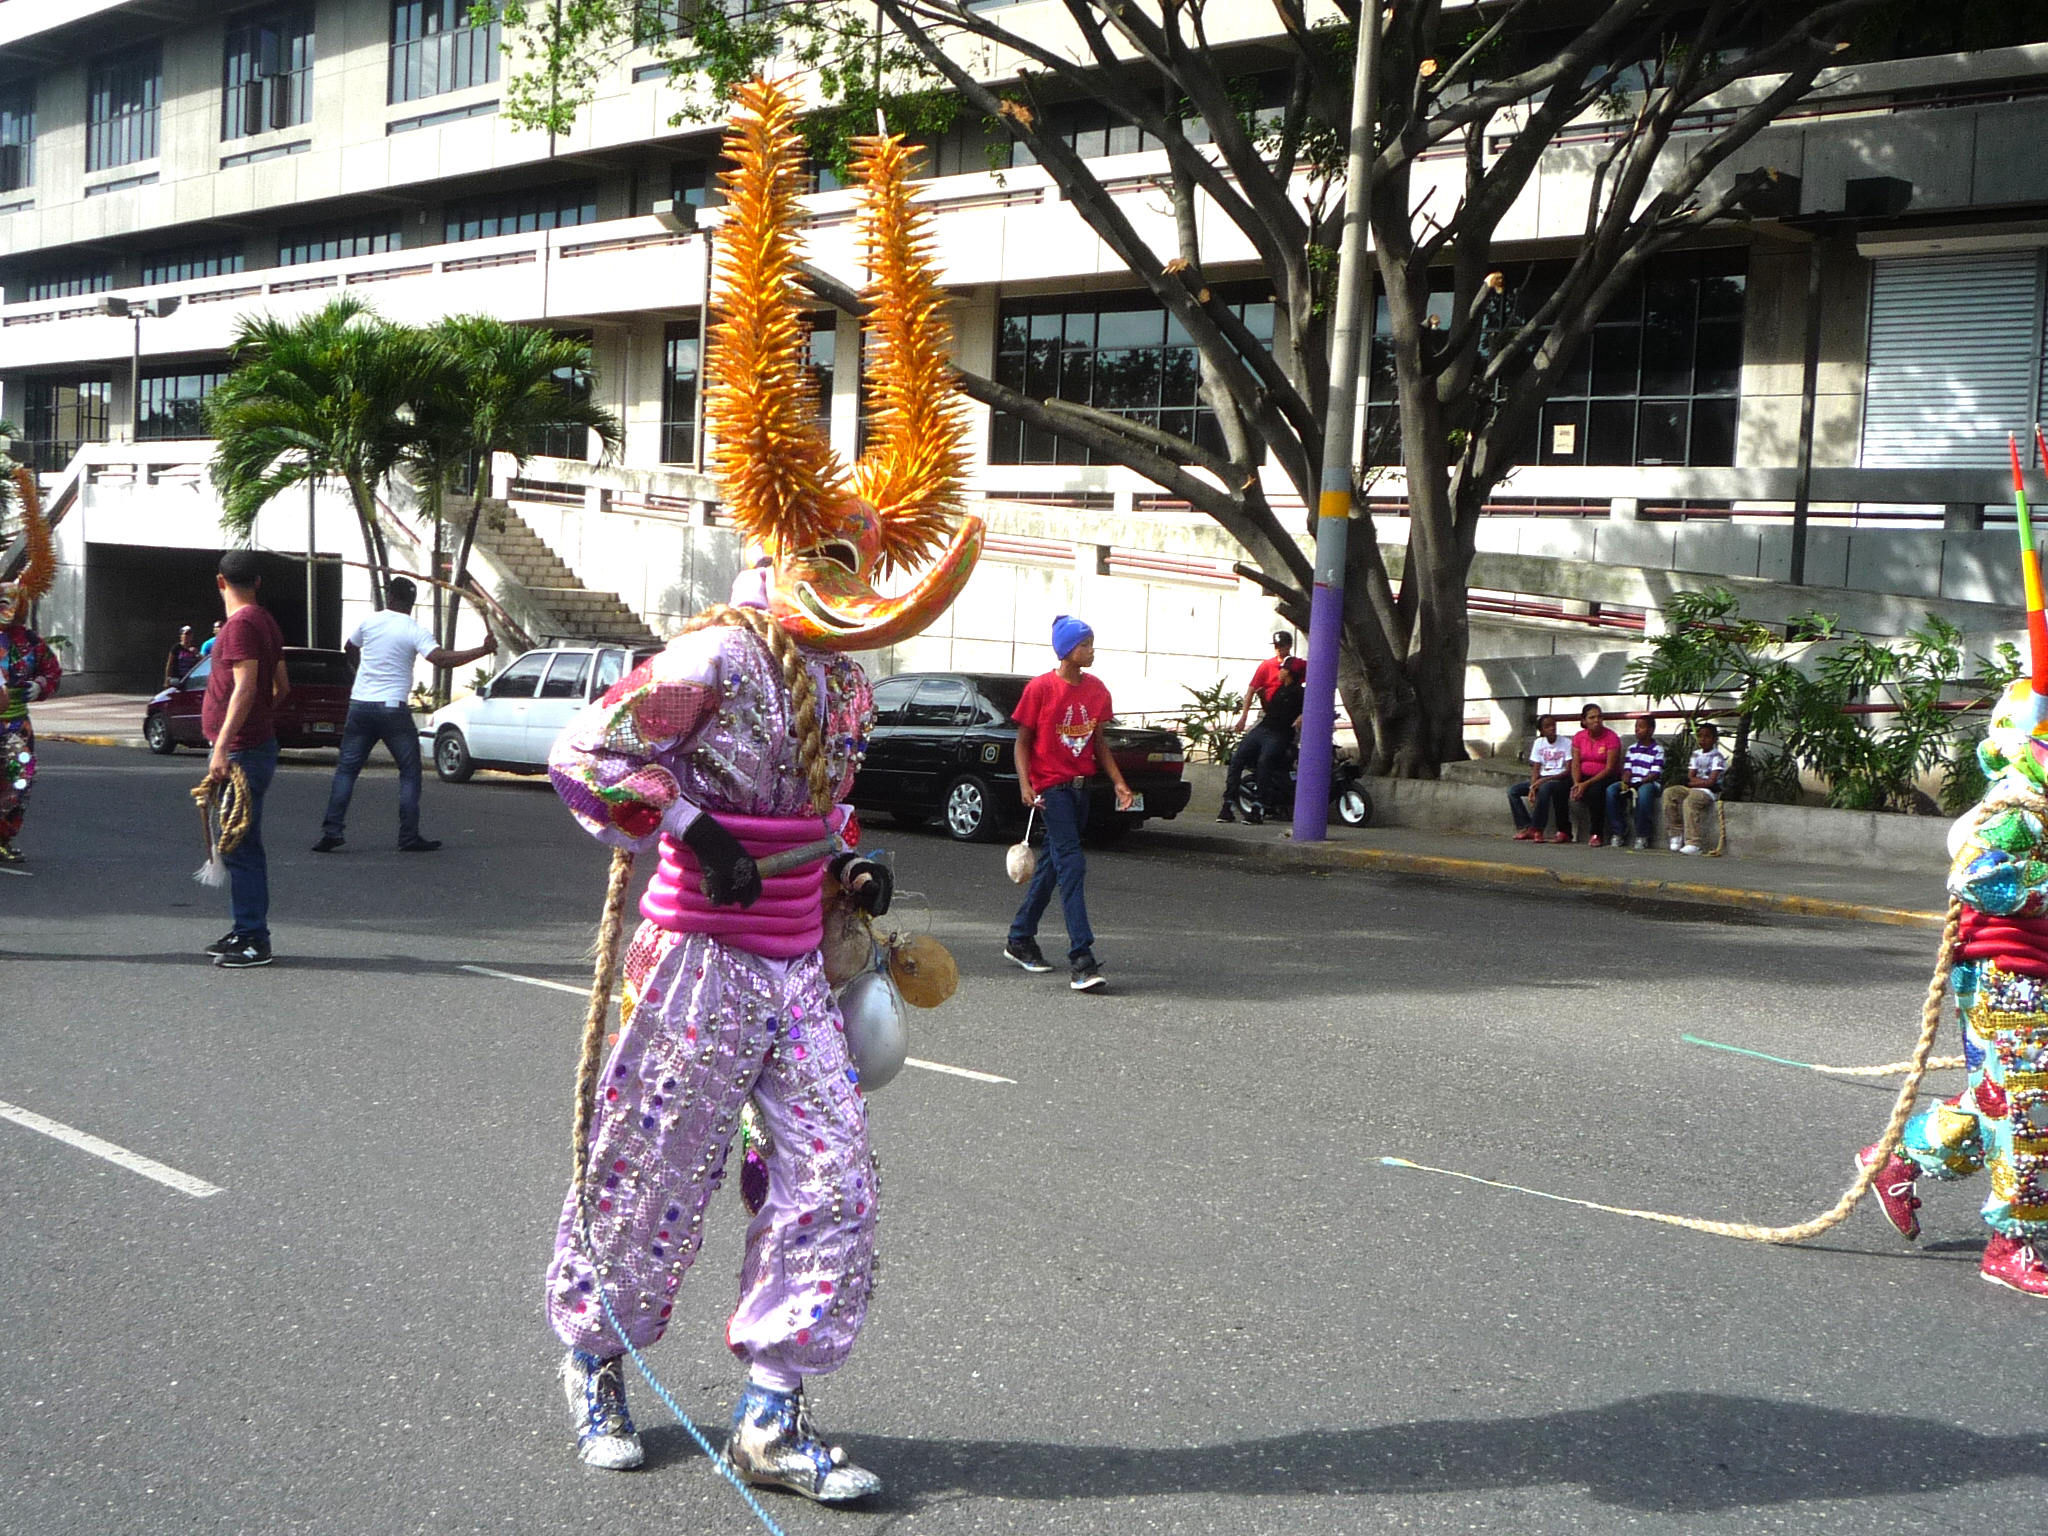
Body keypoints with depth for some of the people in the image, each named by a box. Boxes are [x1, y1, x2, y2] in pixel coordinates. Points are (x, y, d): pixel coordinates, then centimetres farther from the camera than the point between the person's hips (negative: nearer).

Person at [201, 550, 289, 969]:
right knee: (242, 845, 16)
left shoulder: (241, 624, -15)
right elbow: (281, 685, 19)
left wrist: (222, 748, -25)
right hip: (256, 744, 10)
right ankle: (246, 931, 24)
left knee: (239, 847, -8)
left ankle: (253, 941, -6)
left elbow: (245, 688, -23)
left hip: (242, 750, -10)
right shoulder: (265, 621, 14)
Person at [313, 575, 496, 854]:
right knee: (410, 773, 7)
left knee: (346, 769, 9)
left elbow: (350, 651, 23)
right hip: (393, 709, -3)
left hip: (360, 704, 3)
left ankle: (332, 830, 0)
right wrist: (484, 650, -18)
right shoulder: (415, 630, -8)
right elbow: (440, 658, -21)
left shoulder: (369, 622, 5)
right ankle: (409, 837, 2)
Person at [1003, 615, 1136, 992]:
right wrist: (1025, 784, -17)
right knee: (1071, 865, -14)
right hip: (1051, 787, -7)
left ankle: (1020, 939, 30)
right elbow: (1022, 741, -4)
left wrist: (1119, 783, 6)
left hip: (1081, 787, 7)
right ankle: (1081, 960, -18)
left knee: (1053, 862, 15)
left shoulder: (1096, 689, 7)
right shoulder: (1040, 688, -9)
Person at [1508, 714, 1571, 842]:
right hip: (1542, 779, 6)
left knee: (1544, 788, -38)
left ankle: (1536, 829, -31)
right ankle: (1525, 827, -14)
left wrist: (1545, 779, -21)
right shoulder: (1538, 743, 8)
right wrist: (1532, 787, -14)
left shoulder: (1566, 744, -7)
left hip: (1560, 779, -6)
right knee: (1513, 791, -12)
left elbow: (1568, 771, -12)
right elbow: (1535, 769, 4)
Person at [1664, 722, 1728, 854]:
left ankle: (1694, 842, -37)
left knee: (1689, 801, -35)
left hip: (1709, 791, -7)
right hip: (1693, 789, 7)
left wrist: (1695, 782, -4)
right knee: (1670, 794, -17)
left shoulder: (1717, 757, -6)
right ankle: (1675, 835, -17)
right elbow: (1690, 777, 9)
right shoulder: (1696, 754, 16)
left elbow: (1711, 781, -13)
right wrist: (1704, 781, -10)